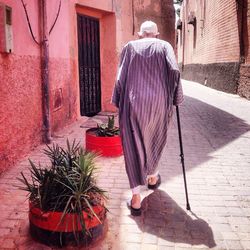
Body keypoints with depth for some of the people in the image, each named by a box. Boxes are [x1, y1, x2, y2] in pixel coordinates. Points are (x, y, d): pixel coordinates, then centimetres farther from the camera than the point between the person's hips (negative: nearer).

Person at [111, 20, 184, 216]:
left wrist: (118, 103, 7)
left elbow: (121, 76, 4)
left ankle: (136, 197, -1)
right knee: (154, 139, 23)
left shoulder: (129, 47, 12)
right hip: (158, 102, 1)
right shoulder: (164, 46, 10)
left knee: (133, 146, 3)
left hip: (133, 102, 0)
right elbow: (174, 71, -5)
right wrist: (177, 98, 2)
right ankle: (152, 177, 43)